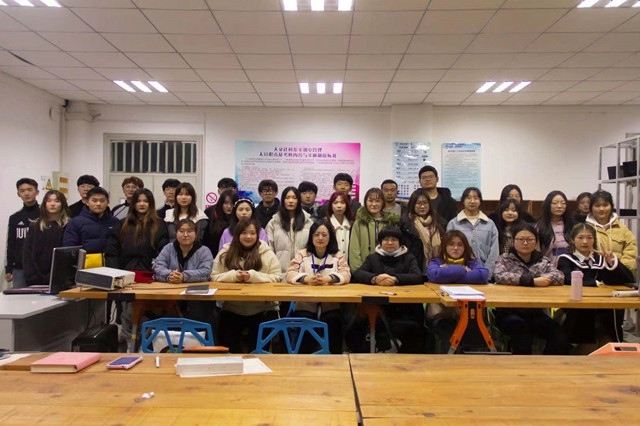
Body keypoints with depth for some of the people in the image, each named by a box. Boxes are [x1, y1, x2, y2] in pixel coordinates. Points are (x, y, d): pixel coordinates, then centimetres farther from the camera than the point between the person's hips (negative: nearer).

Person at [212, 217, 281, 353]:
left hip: (262, 310, -1)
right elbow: (214, 277, 4)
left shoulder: (267, 253, 3)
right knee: (230, 345, -8)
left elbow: (276, 278, -4)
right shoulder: (225, 253, 7)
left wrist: (253, 276, -18)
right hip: (231, 310, 2)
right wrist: (233, 275, -15)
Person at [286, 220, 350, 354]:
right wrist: (307, 279, -21)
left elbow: (346, 275, -2)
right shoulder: (302, 254, 15)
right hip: (305, 304, 1)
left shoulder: (338, 255, 14)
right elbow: (290, 273, 1)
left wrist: (327, 279, -23)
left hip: (331, 304, 0)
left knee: (333, 322, -29)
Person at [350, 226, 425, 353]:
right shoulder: (372, 258, 19)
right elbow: (357, 274, 1)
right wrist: (375, 279, -20)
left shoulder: (409, 258, 17)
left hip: (404, 312, 0)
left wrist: (395, 279, -19)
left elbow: (418, 277, -3)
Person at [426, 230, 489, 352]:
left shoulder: (471, 263, 17)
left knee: (480, 336, -26)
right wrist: (461, 271, -3)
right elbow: (435, 275, -15)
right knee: (450, 337, -32)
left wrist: (450, 277, -6)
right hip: (441, 315, -2)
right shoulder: (436, 262, 12)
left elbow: (483, 275, -9)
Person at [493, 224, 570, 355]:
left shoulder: (543, 262, 17)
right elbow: (500, 276, -13)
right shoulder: (505, 259, 9)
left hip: (536, 314, 3)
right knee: (523, 331, -32)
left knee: (560, 338, -21)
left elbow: (560, 277, -4)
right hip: (510, 312, -3)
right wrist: (532, 281, -17)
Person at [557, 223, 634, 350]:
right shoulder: (565, 259, 6)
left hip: (602, 310, 5)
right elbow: (569, 281, -15)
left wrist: (613, 263, -7)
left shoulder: (601, 259, 16)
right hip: (575, 312, -5)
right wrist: (595, 283, -6)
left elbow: (630, 280, 7)